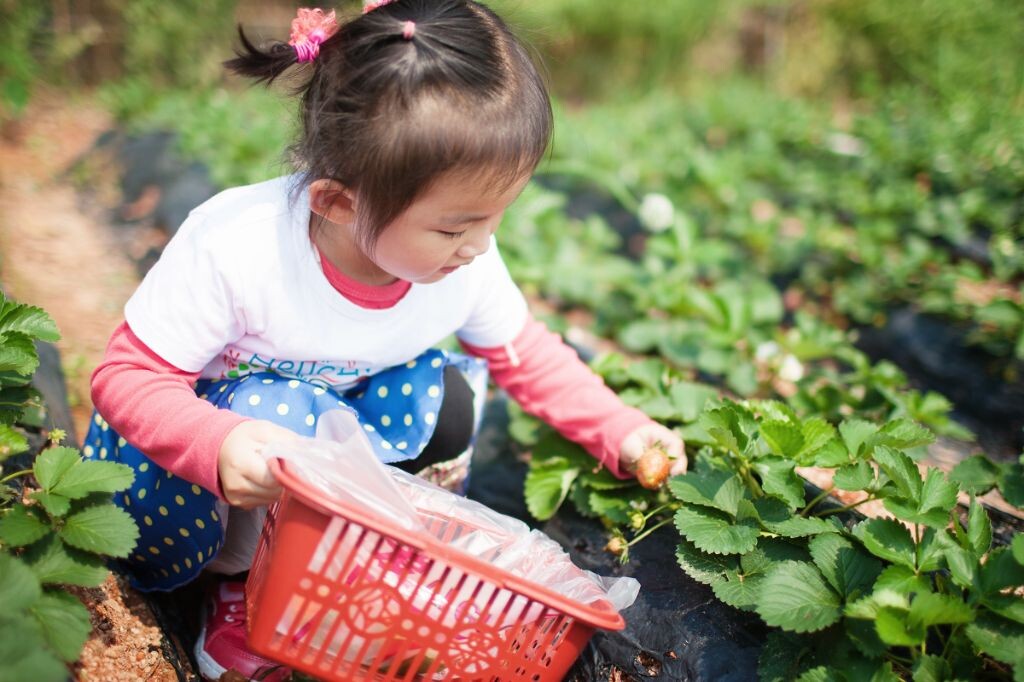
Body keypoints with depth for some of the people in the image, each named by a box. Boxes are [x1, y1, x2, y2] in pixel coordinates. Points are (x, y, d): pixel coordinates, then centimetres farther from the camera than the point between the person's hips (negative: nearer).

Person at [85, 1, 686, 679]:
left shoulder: (466, 264, -21)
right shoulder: (233, 248, -35)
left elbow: (523, 352, -2)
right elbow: (129, 374, -27)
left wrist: (619, 432, -13)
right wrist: (221, 445, -48)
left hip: (340, 411, 4)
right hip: (205, 419, -4)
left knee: (443, 394, -20)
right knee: (284, 414, -35)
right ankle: (244, 571, -2)